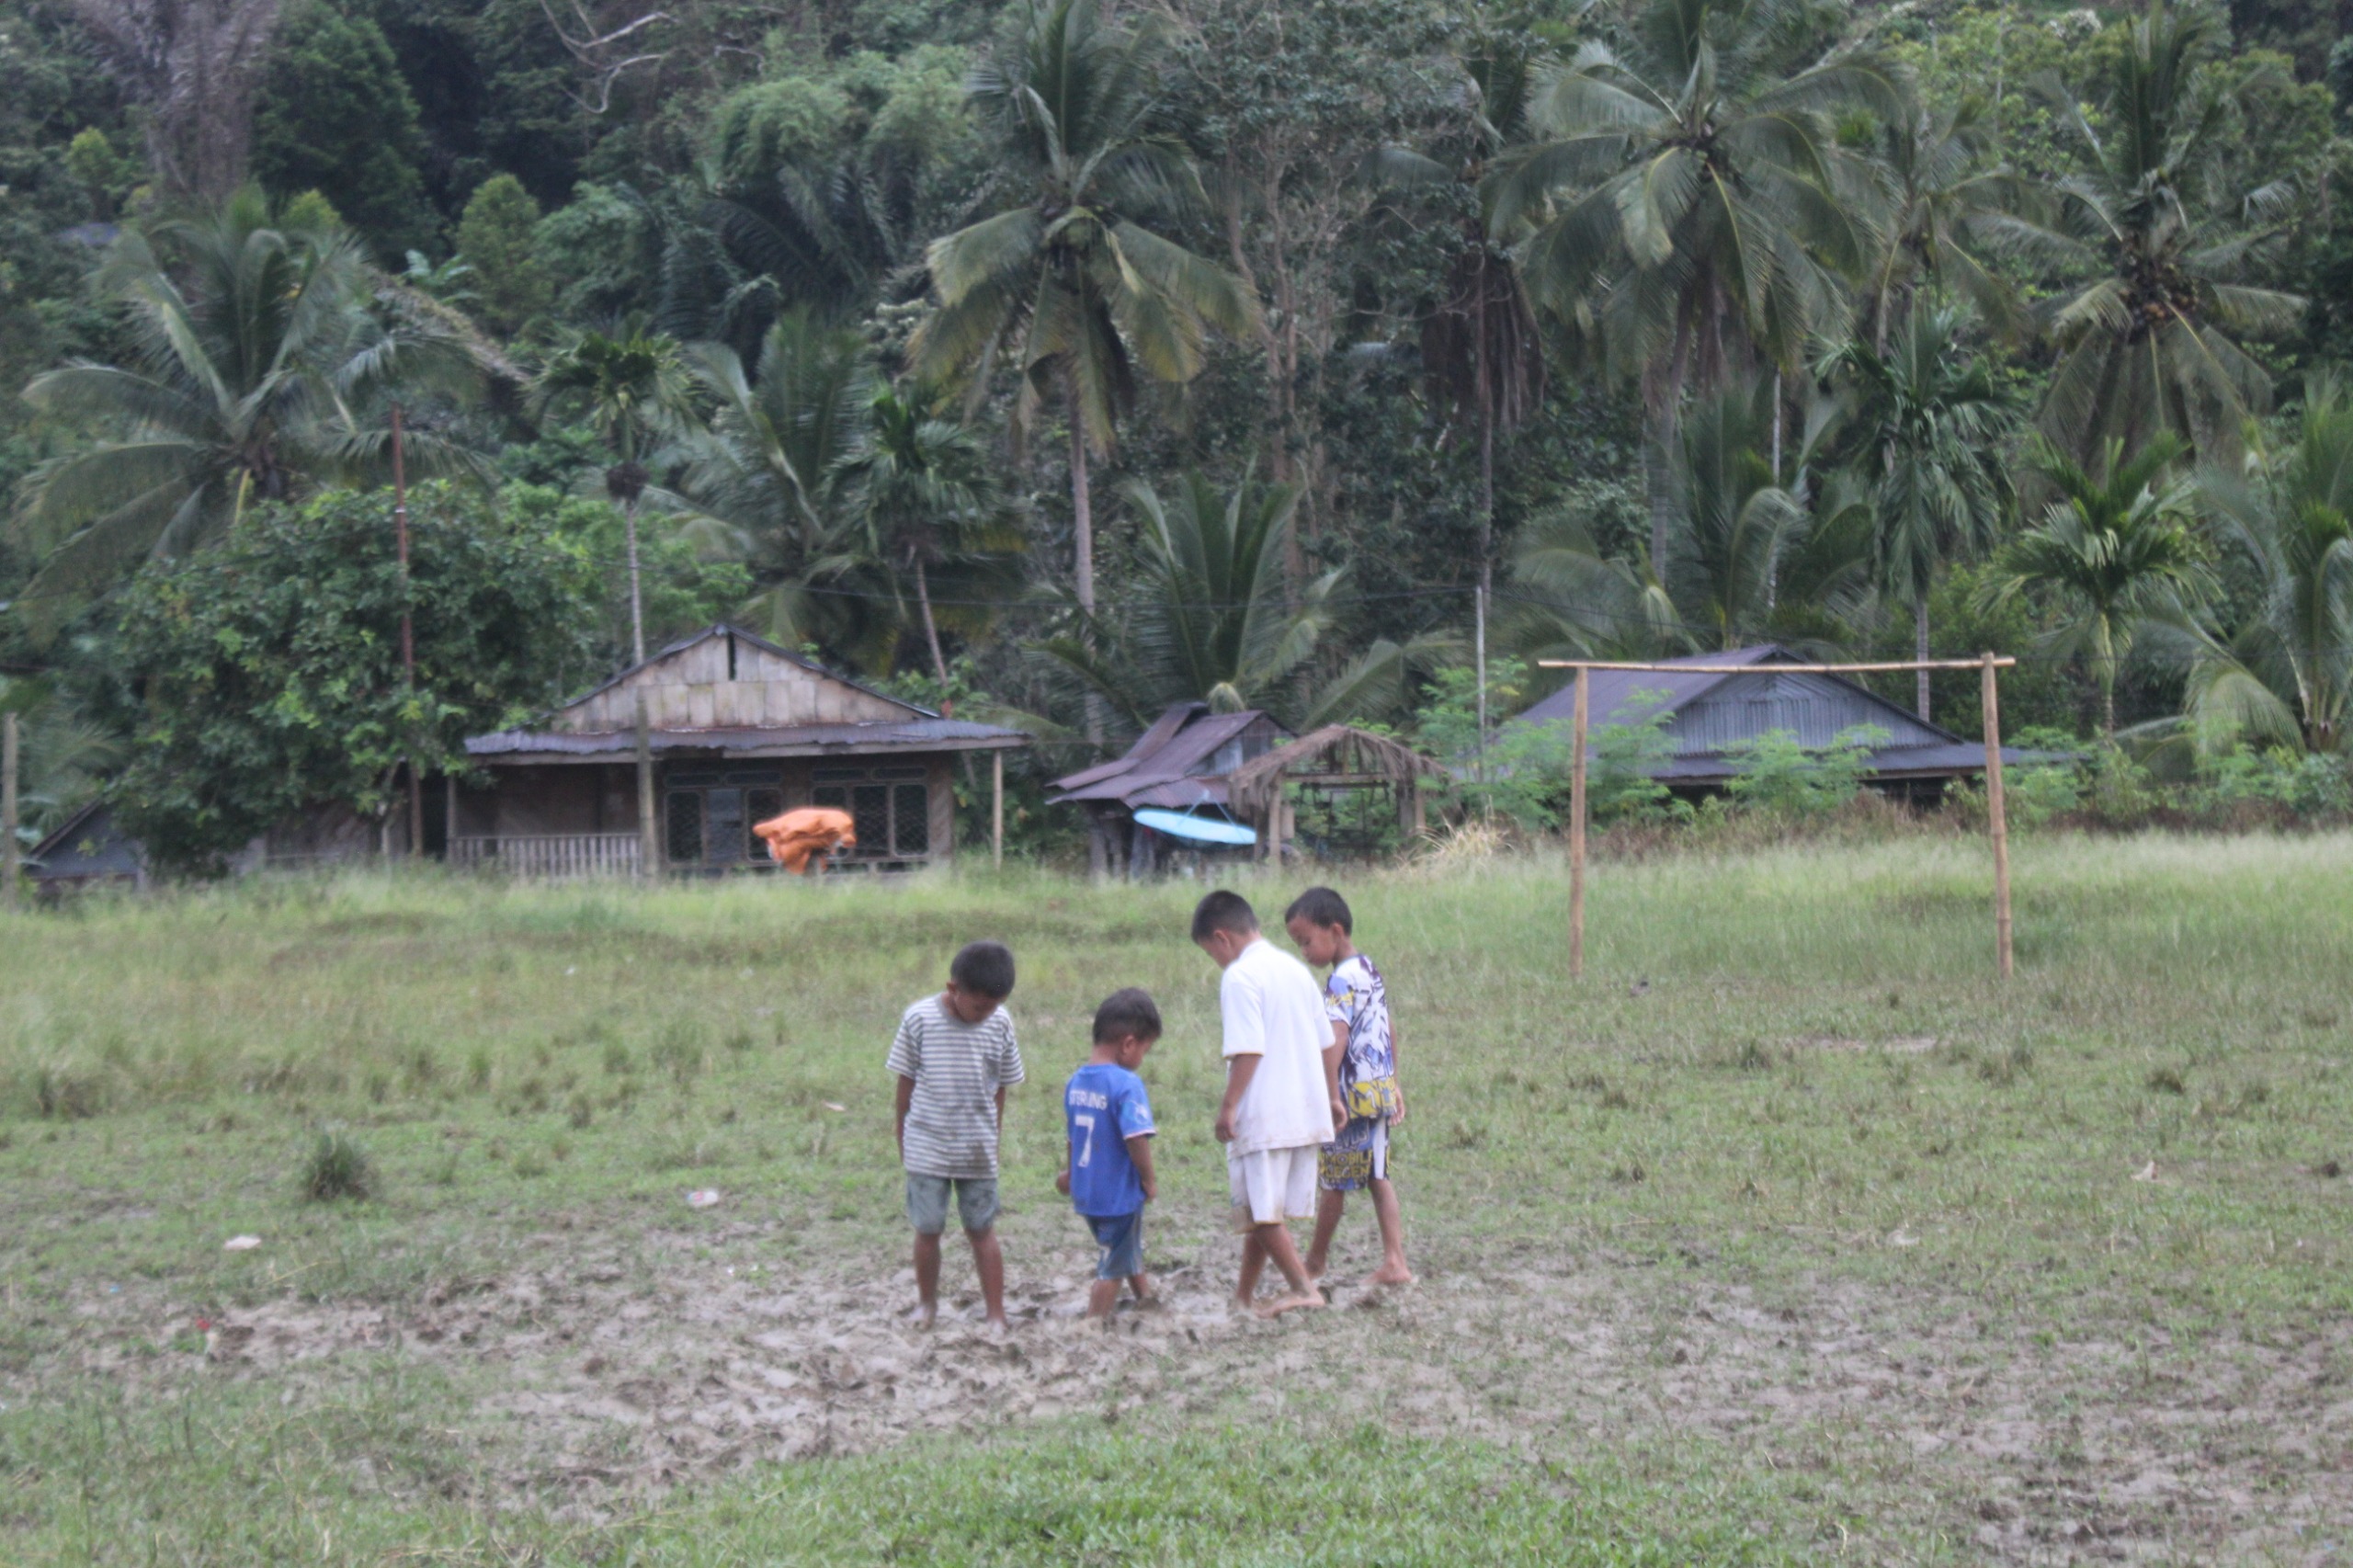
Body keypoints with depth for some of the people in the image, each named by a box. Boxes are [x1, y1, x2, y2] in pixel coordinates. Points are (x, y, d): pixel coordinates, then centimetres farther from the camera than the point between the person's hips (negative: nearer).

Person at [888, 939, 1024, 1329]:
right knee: (928, 1231, 7)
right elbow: (906, 1081, -2)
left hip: (978, 1150, 1)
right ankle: (927, 1304, 26)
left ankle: (996, 1317, 11)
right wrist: (903, 1139, 4)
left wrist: (993, 1137, 7)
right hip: (927, 1148, -1)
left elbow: (1000, 1088, 5)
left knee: (982, 1232, 7)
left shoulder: (1000, 1023, -6)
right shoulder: (920, 1019, -12)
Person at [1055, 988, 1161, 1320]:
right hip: (1119, 1193, -8)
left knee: (1130, 1247, 30)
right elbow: (1136, 1139, -28)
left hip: (1085, 1190, 8)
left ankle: (1145, 1296, 48)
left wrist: (1070, 1171, 30)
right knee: (1112, 1268, 7)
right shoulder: (1126, 1085, -23)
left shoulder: (1076, 1081, 2)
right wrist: (1149, 1181, -13)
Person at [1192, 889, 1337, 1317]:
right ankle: (1244, 1294, 22)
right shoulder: (1296, 969, 13)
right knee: (1261, 1208, 15)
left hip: (1263, 1116, -8)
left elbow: (1247, 1050, -19)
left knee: (1261, 1209, -1)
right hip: (1306, 1112, 8)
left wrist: (1228, 1106, -15)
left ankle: (1303, 1289, -6)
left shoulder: (1239, 977, -12)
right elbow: (1324, 1041, 17)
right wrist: (1332, 1096, 25)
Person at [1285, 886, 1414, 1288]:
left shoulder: (1341, 982, -17)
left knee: (1332, 1180, 3)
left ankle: (1315, 1265, 15)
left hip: (1353, 1094, -9)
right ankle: (1395, 1262, 8)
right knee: (1377, 1177, 11)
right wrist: (1393, 1083, 28)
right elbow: (1389, 1031, 21)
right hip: (1380, 1090, 9)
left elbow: (1336, 1040, -28)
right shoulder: (1370, 972, 12)